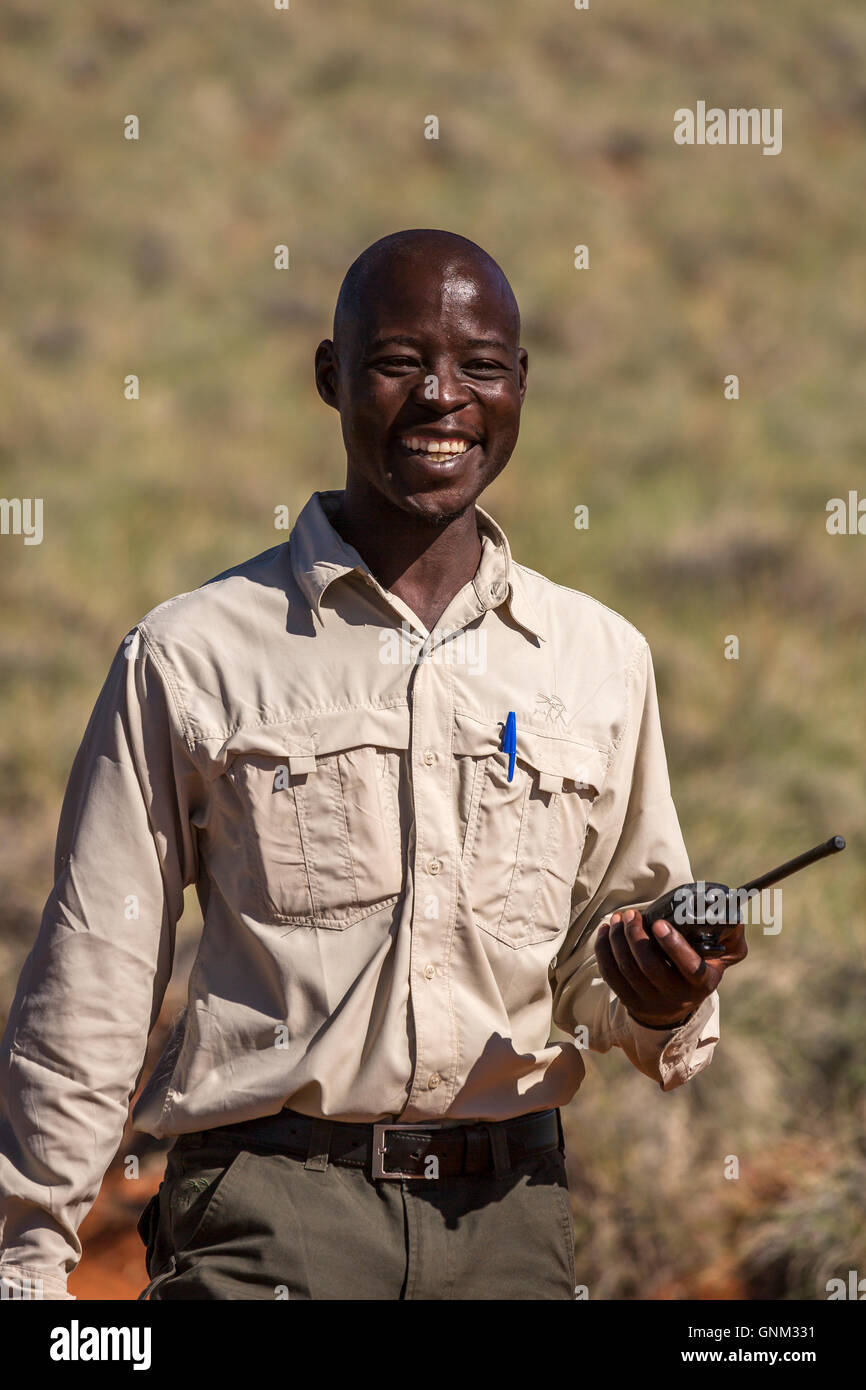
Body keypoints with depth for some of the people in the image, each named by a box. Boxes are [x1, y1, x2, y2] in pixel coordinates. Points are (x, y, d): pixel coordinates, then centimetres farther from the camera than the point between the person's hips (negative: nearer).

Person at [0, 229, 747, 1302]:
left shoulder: (601, 660, 11)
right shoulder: (191, 654, 2)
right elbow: (91, 981, 3)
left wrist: (661, 1003, -4)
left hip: (509, 1213, 3)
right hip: (269, 1211, -3)